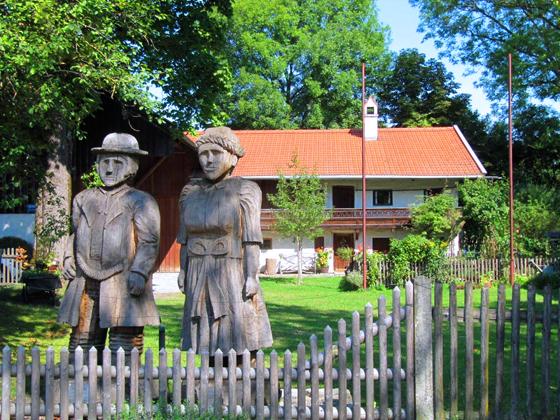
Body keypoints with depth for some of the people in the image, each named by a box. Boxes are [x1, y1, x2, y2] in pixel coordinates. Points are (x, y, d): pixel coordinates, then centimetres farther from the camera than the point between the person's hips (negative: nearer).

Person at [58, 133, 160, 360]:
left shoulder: (140, 201, 4)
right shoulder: (83, 199, 20)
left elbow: (149, 242, -4)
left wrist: (139, 272, -16)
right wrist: (68, 258, 11)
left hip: (124, 288, -5)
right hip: (85, 288, 5)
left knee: (123, 351, -5)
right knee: (81, 346, 7)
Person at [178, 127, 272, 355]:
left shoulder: (244, 190, -5)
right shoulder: (191, 192, 9)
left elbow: (251, 240, -9)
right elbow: (185, 239, 14)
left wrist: (252, 277, -14)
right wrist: (183, 272, 11)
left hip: (233, 278, -4)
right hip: (200, 279, 4)